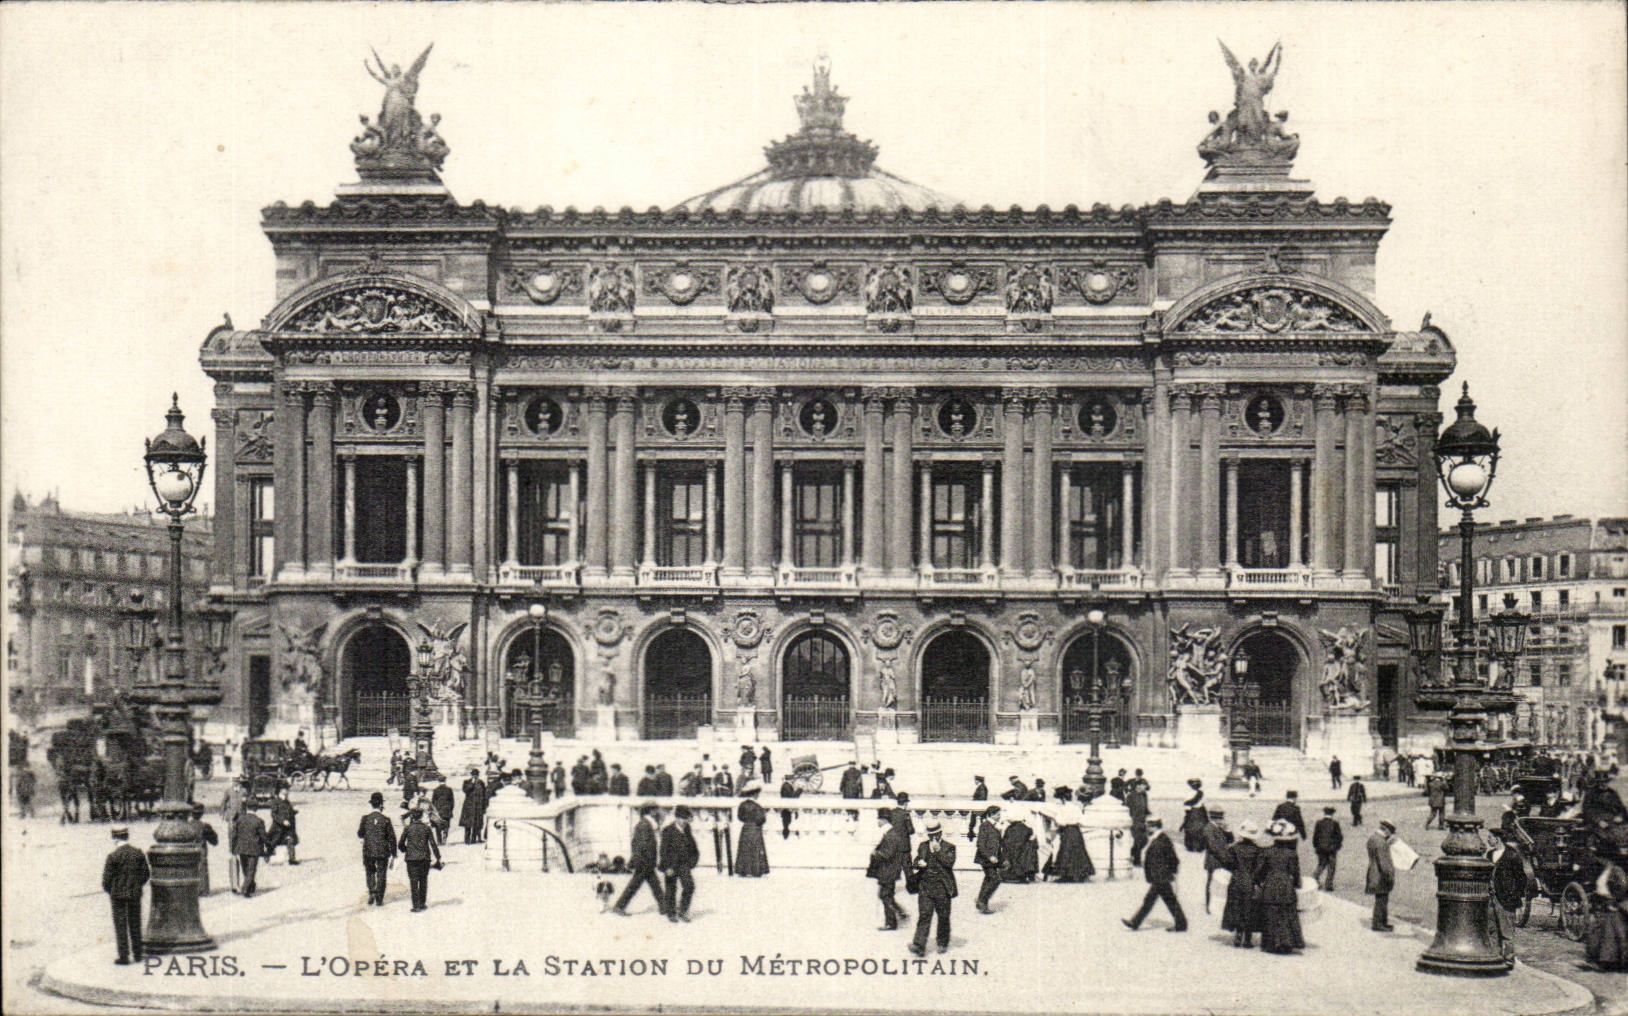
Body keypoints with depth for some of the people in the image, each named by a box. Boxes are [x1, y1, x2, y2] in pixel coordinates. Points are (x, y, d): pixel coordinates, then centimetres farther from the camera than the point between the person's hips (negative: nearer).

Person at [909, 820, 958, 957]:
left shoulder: (948, 847, 1)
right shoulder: (923, 846, 12)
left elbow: (950, 862, -13)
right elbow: (916, 862, 14)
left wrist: (938, 850, -16)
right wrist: (920, 864, -9)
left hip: (942, 888, -2)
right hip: (925, 886, 2)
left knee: (943, 917, 8)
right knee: (924, 915, -7)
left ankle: (943, 943, 24)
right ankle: (919, 945, -13)